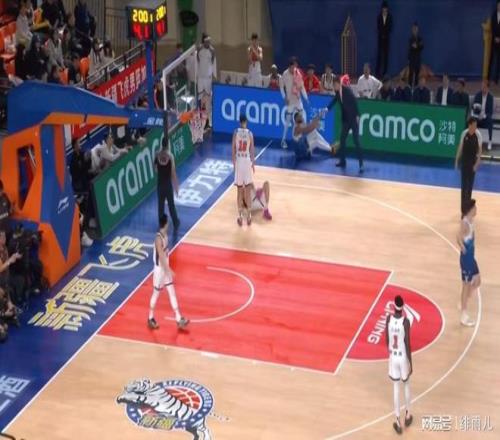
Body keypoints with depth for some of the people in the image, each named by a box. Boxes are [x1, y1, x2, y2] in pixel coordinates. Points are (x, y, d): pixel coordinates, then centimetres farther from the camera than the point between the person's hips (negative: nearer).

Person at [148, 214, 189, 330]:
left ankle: (179, 319, 14)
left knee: (172, 293, 10)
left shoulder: (165, 235, 3)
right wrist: (169, 270, -25)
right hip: (160, 269, -9)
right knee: (156, 294, 6)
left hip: (165, 268, 9)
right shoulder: (159, 238, -26)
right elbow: (161, 256, -27)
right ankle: (150, 319, 23)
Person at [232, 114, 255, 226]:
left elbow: (233, 149, -2)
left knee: (240, 190, 7)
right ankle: (248, 215, 10)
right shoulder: (250, 133, -7)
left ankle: (240, 216, 8)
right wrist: (253, 163, 7)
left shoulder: (236, 132, -5)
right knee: (247, 190, 8)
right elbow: (252, 150, -5)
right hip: (247, 161, 0)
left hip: (238, 161, 0)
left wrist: (234, 162, 9)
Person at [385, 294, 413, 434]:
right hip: (403, 357, -2)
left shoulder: (389, 318, -11)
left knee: (396, 388, 11)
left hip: (393, 357, 3)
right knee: (406, 385, 20)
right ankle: (407, 416, 36)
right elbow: (407, 344, -18)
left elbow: (387, 339, 1)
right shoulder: (405, 321, -22)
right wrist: (411, 364, -7)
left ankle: (398, 422, 16)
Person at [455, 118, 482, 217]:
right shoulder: (464, 133, -10)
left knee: (470, 185, 9)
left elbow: (480, 149, -7)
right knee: (464, 184, 1)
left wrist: (477, 162, -15)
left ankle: (468, 204, 24)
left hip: (473, 162, 0)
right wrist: (457, 160, 3)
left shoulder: (478, 135, -12)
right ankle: (463, 207, 6)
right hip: (464, 161, 0)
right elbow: (460, 147, 1)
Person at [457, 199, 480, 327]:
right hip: (466, 258, -9)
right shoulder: (465, 223, -25)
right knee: (466, 286, 2)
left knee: (477, 282, 20)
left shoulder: (471, 221, 4)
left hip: (471, 257, 9)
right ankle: (463, 316, 12)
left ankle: (463, 304, 35)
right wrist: (464, 250, -22)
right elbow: (459, 238, -36)